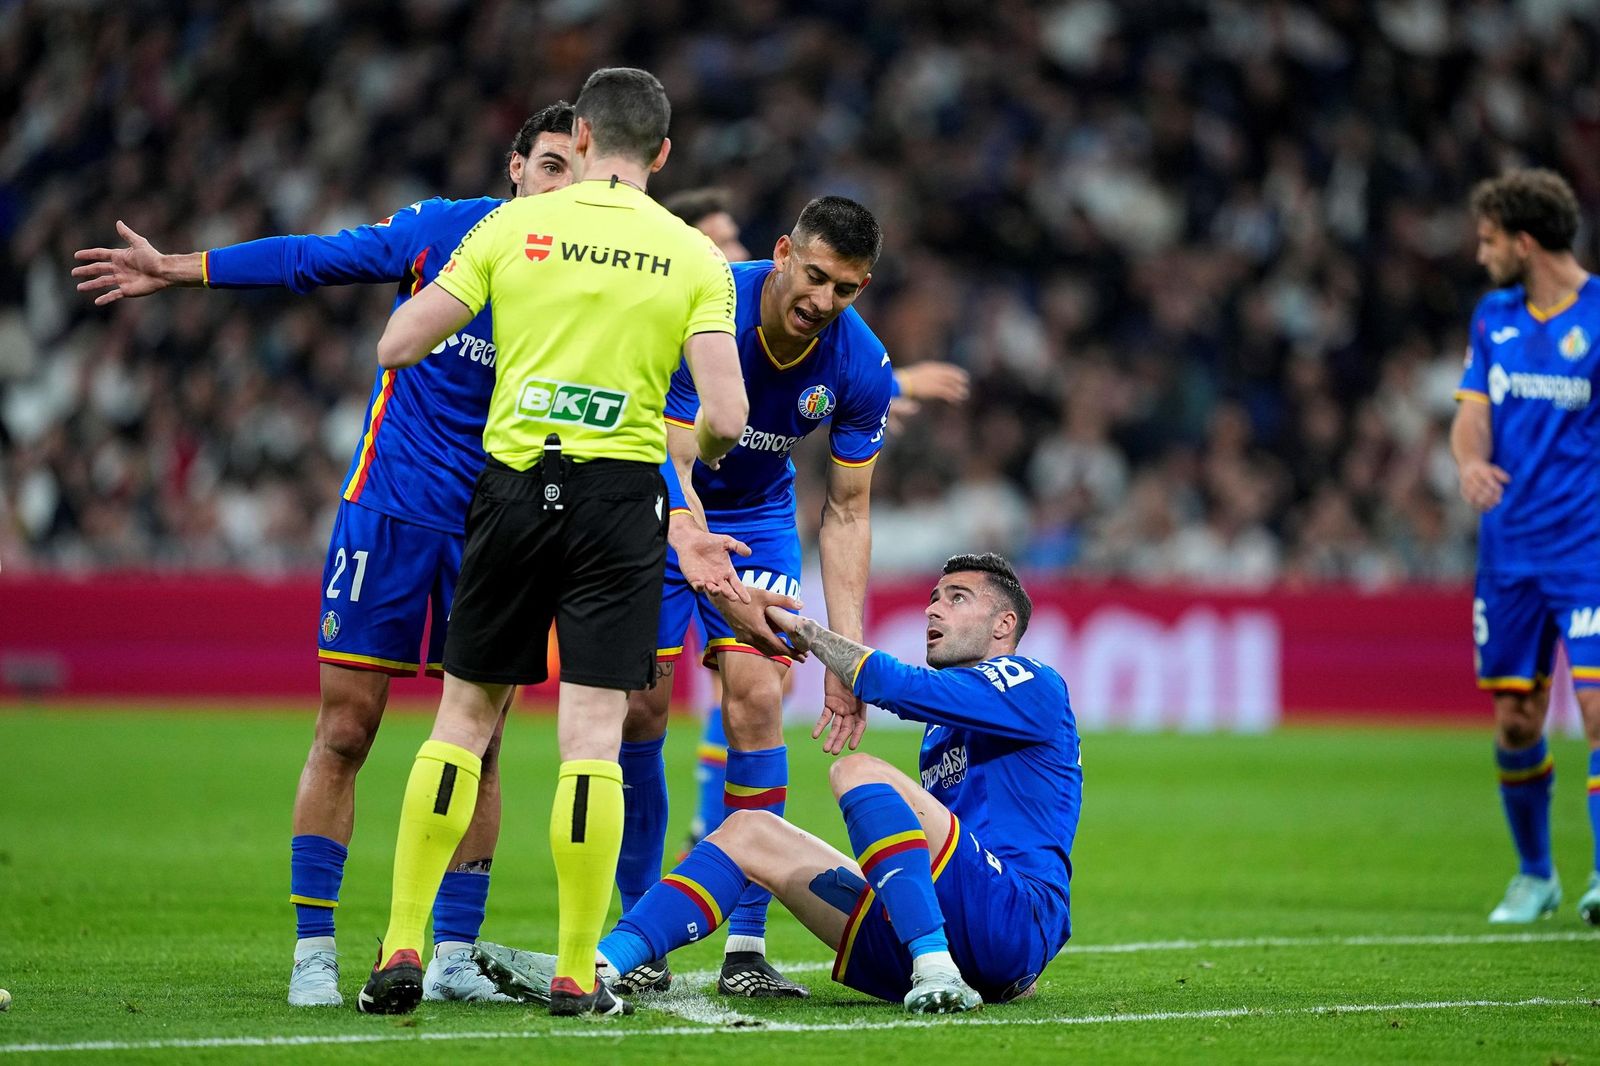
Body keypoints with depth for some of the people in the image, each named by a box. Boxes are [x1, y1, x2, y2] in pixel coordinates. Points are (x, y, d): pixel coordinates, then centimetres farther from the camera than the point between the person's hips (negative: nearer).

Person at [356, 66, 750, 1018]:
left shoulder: (513, 226, 1)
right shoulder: (693, 257, 0)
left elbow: (398, 347, 0)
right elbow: (725, 418, -8)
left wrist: (431, 294, 22)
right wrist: (699, 450, 15)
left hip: (514, 485, 1)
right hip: (622, 493, -1)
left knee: (465, 717, 11)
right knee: (593, 737, 0)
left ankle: (403, 948, 8)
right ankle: (577, 973, -1)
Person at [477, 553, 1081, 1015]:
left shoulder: (1032, 686, 2)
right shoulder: (940, 734, 30)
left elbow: (894, 685, -11)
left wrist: (805, 630, -1)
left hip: (1016, 919, -8)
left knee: (860, 772, -24)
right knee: (750, 832, 4)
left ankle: (937, 969, -33)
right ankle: (597, 967, -15)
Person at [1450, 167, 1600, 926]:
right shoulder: (1494, 316, 9)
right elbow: (1472, 415, 4)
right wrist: (1470, 460, -17)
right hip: (1509, 547, 5)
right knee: (1516, 721, 7)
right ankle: (1535, 875, 24)